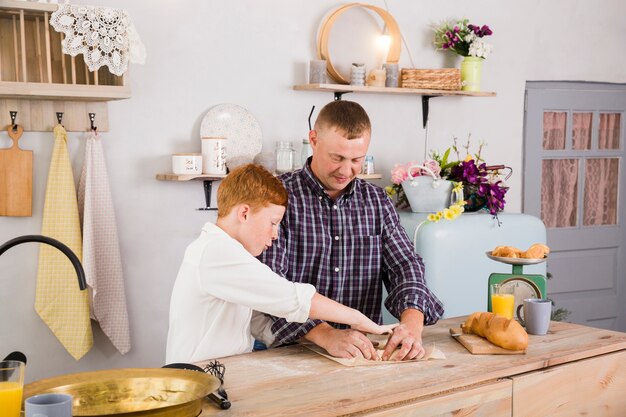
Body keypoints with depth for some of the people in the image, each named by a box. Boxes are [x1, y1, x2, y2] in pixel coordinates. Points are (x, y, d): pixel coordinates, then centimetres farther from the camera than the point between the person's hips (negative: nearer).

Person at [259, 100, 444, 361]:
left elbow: (404, 264, 4)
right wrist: (326, 335, -28)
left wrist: (412, 322, -17)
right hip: (290, 350, -1)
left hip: (366, 351, 2)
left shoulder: (377, 201, 12)